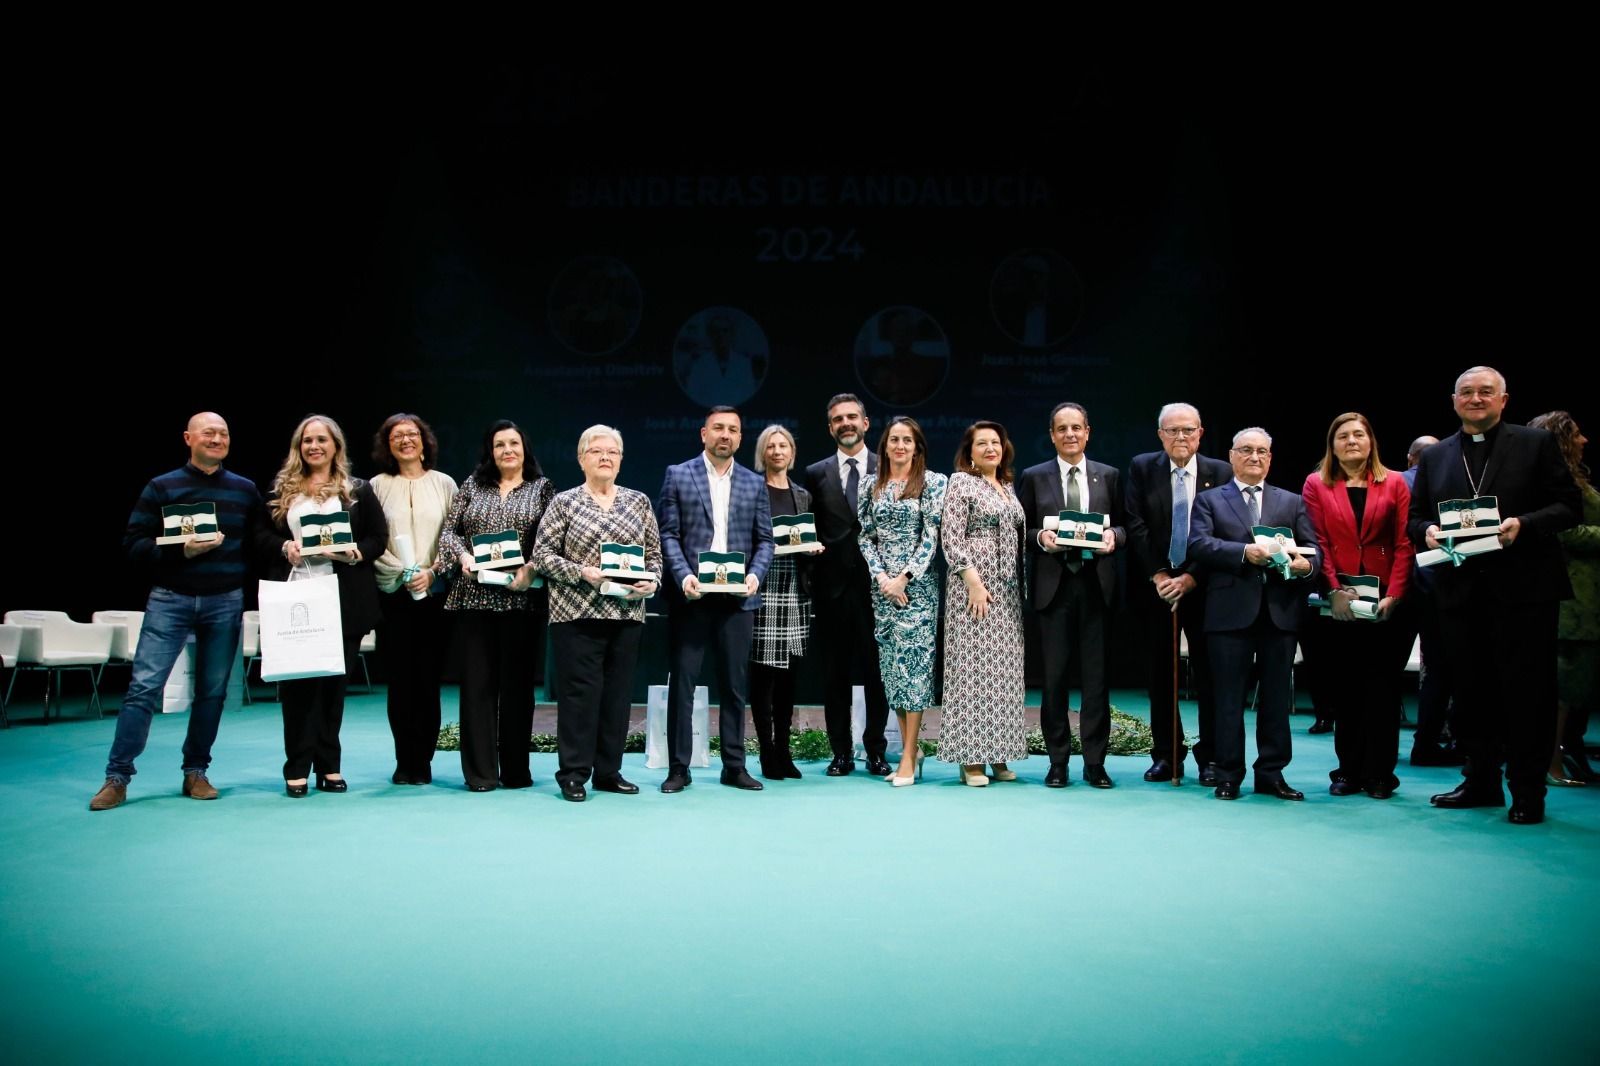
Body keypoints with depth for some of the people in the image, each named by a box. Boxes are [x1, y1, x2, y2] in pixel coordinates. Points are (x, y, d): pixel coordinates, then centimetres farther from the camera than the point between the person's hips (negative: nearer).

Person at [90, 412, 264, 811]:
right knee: (144, 686, -6)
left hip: (226, 602, 2)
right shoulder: (162, 488, 1)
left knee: (213, 691, 6)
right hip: (170, 599, -2)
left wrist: (247, 577, -6)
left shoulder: (245, 490, 8)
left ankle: (196, 772, 18)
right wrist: (181, 550, -17)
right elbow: (133, 544, -2)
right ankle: (117, 777, 2)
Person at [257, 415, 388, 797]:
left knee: (333, 682, 5)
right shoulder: (280, 490, 12)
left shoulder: (358, 490, 8)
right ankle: (298, 768, 7)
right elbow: (262, 537, 10)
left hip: (342, 601, -1)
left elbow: (378, 537, 4)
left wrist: (353, 552, -14)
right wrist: (285, 547, -10)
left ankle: (328, 766, 13)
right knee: (296, 681, 0)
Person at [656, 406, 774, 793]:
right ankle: (678, 768, 9)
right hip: (692, 596, -2)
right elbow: (668, 533, -1)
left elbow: (765, 540, 10)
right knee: (682, 683, 1)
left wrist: (755, 575, -8)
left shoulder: (754, 483, 12)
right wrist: (683, 576, -15)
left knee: (735, 685, 7)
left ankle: (734, 766, 17)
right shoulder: (678, 475, 5)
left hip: (737, 597, 2)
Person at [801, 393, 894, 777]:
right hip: (833, 583, 1)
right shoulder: (816, 474, 10)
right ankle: (841, 752, 15)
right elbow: (809, 530, 12)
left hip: (876, 582, -1)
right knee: (835, 672, 6)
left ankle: (876, 751, 14)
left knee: (877, 670, 3)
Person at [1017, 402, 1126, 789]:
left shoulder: (1108, 476, 11)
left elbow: (1124, 526, 12)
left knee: (1096, 676, 2)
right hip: (1054, 586, -1)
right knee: (1054, 676, 3)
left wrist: (1114, 535, -9)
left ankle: (1095, 762, 11)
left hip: (1096, 585, 1)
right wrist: (1040, 537, -14)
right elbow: (1021, 532, 7)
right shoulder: (1033, 477, 7)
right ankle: (1058, 762, 12)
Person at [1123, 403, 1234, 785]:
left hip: (1204, 586, -1)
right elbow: (1136, 526, -2)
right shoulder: (1142, 468, 3)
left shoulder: (1221, 473, 0)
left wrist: (1191, 578, -11)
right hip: (1155, 586, 1)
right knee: (1160, 675, 6)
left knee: (1209, 674, 3)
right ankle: (1166, 755, 16)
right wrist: (1158, 576, -9)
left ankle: (1209, 757, 13)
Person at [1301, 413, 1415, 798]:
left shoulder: (1394, 483, 6)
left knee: (1382, 687, 3)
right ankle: (1348, 771, 12)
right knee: (1345, 689, 5)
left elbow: (1404, 544, 0)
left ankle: (1379, 773, 10)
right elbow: (1319, 543, -1)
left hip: (1386, 600, 0)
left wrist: (1394, 595, -11)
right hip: (1339, 602, 0)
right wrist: (1335, 590, -13)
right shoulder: (1316, 485, 6)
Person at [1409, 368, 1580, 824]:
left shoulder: (1537, 443, 3)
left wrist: (1524, 524, -18)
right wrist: (1427, 531, -9)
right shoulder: (1434, 456, 12)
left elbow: (1569, 506, -1)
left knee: (1527, 692, 1)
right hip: (1461, 591, 4)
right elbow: (1415, 515, 13)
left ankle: (1527, 792, 10)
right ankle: (1481, 780, 22)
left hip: (1523, 586, -3)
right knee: (1471, 690, 10)